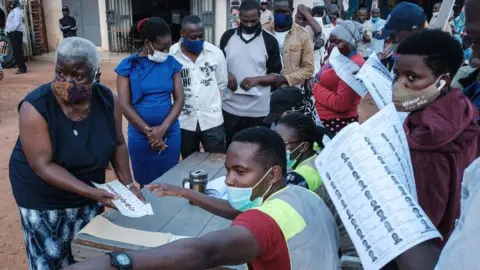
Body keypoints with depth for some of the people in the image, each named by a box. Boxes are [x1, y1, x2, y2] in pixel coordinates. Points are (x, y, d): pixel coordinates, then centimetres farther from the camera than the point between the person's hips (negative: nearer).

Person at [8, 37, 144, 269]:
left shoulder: (107, 100, -13)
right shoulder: (35, 107, -25)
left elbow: (118, 144, -1)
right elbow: (43, 166, -26)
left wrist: (128, 184, -11)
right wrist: (92, 193, -34)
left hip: (91, 192, 4)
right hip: (43, 197, -3)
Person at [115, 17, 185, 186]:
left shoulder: (172, 63, 1)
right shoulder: (128, 65, -4)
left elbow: (179, 99, -2)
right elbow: (125, 105, -7)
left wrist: (162, 128, -14)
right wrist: (149, 132, -11)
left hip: (170, 132, 1)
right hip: (140, 135, -1)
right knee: (145, 183, 11)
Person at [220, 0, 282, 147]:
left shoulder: (270, 41, -2)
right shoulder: (228, 36, 5)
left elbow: (276, 75, 0)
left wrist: (257, 79, -18)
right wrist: (226, 74, -8)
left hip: (258, 110, -2)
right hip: (230, 108, 2)